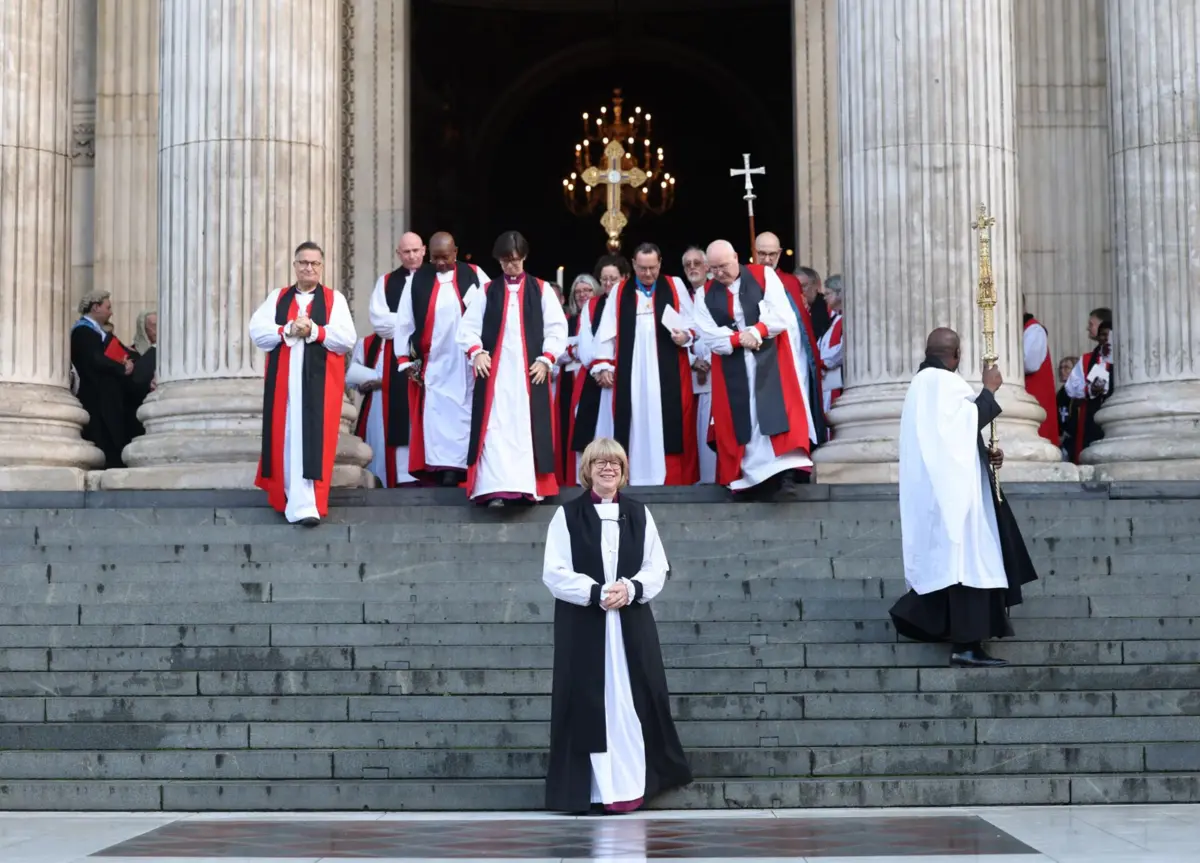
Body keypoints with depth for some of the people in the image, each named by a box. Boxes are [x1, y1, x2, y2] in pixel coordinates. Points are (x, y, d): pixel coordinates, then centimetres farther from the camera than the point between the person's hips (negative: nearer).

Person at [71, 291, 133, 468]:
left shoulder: (101, 332, 21)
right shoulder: (83, 331, -10)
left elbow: (123, 353, 18)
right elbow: (96, 361, -19)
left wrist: (128, 362, -1)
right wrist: (123, 369, -9)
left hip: (110, 399, 10)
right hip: (97, 399, -10)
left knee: (116, 448, 6)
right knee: (104, 447, -12)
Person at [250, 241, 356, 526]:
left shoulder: (334, 299, 6)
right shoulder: (277, 297, 13)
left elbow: (347, 339, -5)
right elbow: (257, 331, 1)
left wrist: (314, 331, -15)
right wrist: (288, 330, -13)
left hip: (319, 382, -3)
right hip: (283, 380, 3)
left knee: (311, 439, -9)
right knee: (285, 438, 5)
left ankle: (305, 504, -14)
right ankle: (288, 498, 16)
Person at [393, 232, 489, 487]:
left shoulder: (474, 276, 3)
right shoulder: (418, 279, 4)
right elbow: (404, 320, 4)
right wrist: (405, 359, 0)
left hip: (466, 363, 0)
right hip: (431, 362, 0)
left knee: (464, 413, 1)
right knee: (436, 413, -6)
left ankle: (460, 466, 6)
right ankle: (445, 467, -6)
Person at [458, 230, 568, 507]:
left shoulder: (541, 290, 9)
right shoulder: (487, 292, 11)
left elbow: (557, 328, 4)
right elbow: (468, 326, 7)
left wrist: (546, 359, -7)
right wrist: (476, 352, -10)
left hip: (530, 372, 0)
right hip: (495, 372, 0)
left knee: (530, 428, -1)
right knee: (496, 429, -8)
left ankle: (531, 486, 6)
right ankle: (496, 489, -13)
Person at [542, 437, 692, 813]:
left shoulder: (639, 514, 10)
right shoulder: (567, 515, 1)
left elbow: (657, 569, 7)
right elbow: (555, 574, -5)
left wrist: (631, 588, -13)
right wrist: (596, 592, -18)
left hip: (631, 624, 3)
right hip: (582, 626, -2)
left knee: (631, 703, 3)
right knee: (588, 704, -2)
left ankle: (629, 785, 11)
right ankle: (589, 788, 2)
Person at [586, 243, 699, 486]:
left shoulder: (675, 286, 9)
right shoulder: (620, 292, 11)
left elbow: (693, 322, 9)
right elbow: (607, 331, 8)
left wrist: (685, 335, -12)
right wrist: (603, 365, 2)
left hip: (668, 371, -1)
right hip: (631, 372, 1)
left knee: (670, 423, -4)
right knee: (635, 423, -1)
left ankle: (674, 479, -2)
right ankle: (634, 478, 0)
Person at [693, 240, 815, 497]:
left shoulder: (764, 275, 1)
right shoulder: (706, 294, 7)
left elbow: (781, 315, -8)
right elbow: (709, 335, -4)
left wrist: (755, 332, -18)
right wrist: (739, 338, -17)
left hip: (770, 361, -2)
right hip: (733, 370, 2)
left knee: (776, 412, -13)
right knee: (741, 420, 1)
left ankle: (785, 473, -20)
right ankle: (743, 477, 4)